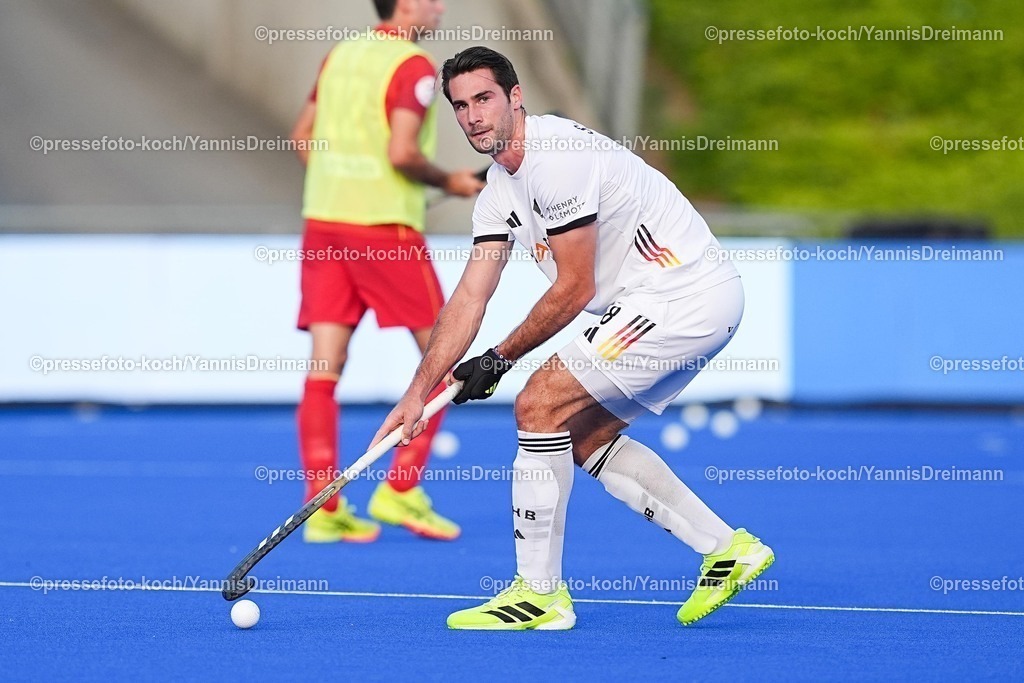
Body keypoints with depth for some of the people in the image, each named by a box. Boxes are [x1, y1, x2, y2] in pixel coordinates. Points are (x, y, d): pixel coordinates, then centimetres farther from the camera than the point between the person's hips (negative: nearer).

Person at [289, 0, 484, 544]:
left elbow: (303, 136, 16)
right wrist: (449, 182, -4)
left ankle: (322, 507, 0)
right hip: (385, 230, -7)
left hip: (322, 222, 7)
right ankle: (400, 490, 2)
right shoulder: (413, 66, -10)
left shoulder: (339, 55, 12)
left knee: (324, 369, 3)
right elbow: (401, 153, -20)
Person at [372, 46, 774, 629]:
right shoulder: (500, 192, 12)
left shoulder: (558, 157, -19)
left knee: (540, 404, -12)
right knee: (584, 434, 16)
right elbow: (470, 298, 11)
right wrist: (418, 393, 4)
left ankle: (540, 594, -6)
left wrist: (500, 360, -4)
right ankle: (727, 548, 18)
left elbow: (574, 289, -16)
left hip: (684, 293, -10)